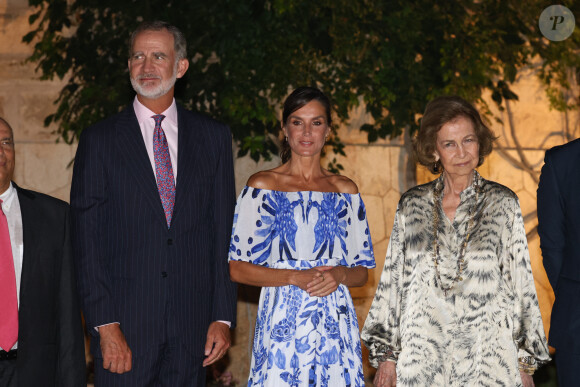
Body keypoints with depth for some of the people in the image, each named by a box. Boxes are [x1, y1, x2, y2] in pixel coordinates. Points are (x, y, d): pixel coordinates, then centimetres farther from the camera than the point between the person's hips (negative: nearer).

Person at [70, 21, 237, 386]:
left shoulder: (213, 137, 8)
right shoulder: (100, 140, 2)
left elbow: (224, 230, 7)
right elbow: (87, 240, -2)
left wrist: (223, 316, 0)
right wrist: (105, 326, -11)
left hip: (192, 327, 2)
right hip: (125, 322, -2)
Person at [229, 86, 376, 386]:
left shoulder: (345, 190, 11)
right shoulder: (262, 185, 3)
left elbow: (362, 271, 13)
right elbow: (236, 268, -2)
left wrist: (339, 275, -9)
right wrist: (295, 277, -13)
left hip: (335, 324, 2)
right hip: (282, 324, -2)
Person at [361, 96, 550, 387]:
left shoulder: (502, 203, 4)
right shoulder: (411, 205, 7)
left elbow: (520, 281, 4)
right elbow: (392, 280, 10)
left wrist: (525, 363, 1)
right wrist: (386, 355, 6)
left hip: (487, 356, -1)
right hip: (422, 358, 1)